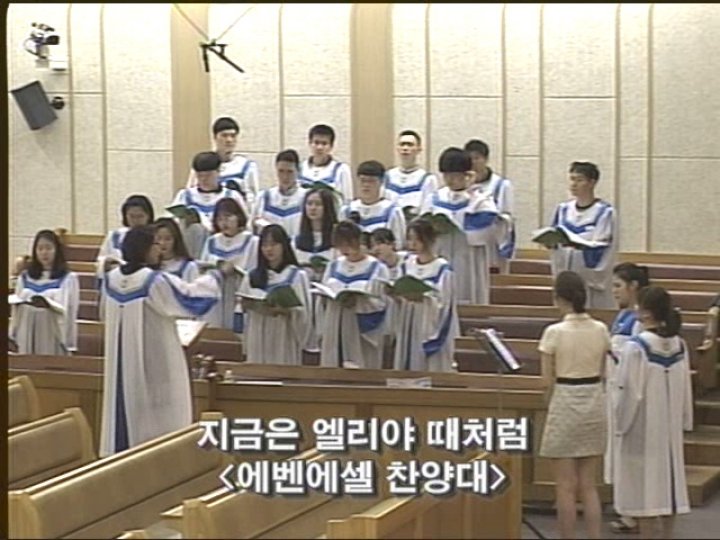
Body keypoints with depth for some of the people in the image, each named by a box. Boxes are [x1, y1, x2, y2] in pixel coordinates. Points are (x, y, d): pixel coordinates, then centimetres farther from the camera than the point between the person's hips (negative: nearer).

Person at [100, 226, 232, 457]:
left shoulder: (112, 279, 1)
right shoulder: (156, 282, -19)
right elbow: (191, 295, -9)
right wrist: (218, 275, 5)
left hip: (122, 363, 7)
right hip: (154, 362, -7)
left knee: (126, 412, 12)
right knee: (158, 420, 0)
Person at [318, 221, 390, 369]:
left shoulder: (377, 269, -1)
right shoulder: (333, 266, 14)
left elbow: (382, 302, -8)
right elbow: (323, 295, 17)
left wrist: (358, 302, -22)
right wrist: (327, 297, -7)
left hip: (364, 331, -5)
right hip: (335, 332, 5)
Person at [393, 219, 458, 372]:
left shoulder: (443, 269, -9)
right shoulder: (406, 265, 9)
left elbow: (443, 304, -13)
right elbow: (400, 300, 12)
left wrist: (422, 298, -28)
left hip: (431, 329, -6)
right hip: (409, 328, 6)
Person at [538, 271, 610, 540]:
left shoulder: (555, 332, -14)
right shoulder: (600, 330, -1)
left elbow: (548, 381, -9)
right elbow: (602, 372, 6)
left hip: (565, 406, -5)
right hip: (595, 405, 5)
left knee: (566, 487, 4)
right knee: (588, 485, 13)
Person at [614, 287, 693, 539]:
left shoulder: (636, 347, -19)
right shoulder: (679, 345, 0)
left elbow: (630, 392, -17)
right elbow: (685, 388, 5)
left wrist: (620, 424, -5)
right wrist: (684, 421, 14)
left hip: (643, 428, -6)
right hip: (669, 428, 6)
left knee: (644, 488, 0)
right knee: (667, 485, 13)